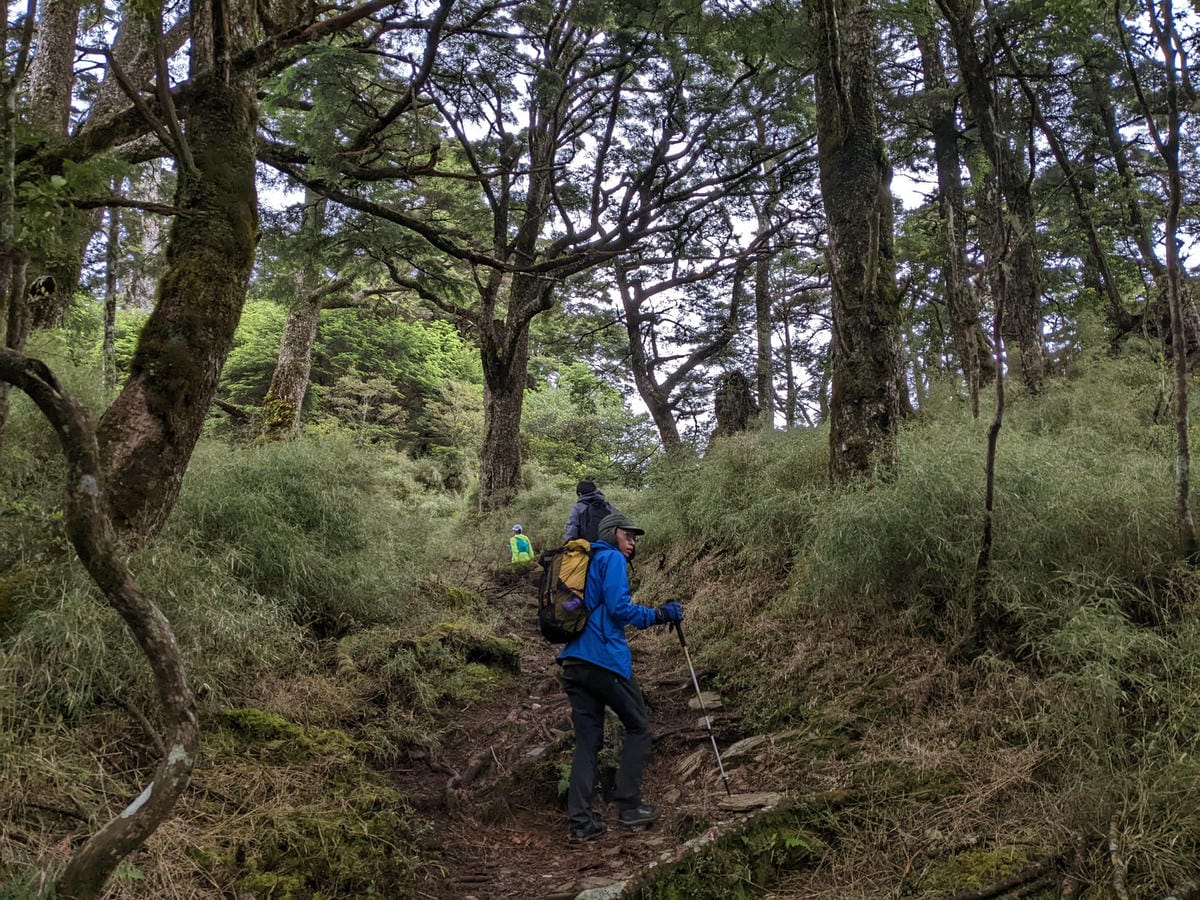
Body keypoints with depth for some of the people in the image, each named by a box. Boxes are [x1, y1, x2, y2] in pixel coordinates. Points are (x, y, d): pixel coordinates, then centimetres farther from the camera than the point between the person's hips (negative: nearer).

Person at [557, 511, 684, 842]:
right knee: (638, 728, 8)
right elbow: (619, 608, -14)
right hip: (605, 660, -8)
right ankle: (628, 806, 9)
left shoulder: (585, 561, 24)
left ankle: (579, 821, 3)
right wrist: (659, 615, -4)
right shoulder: (612, 559, -3)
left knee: (587, 739, 8)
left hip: (573, 662, 8)